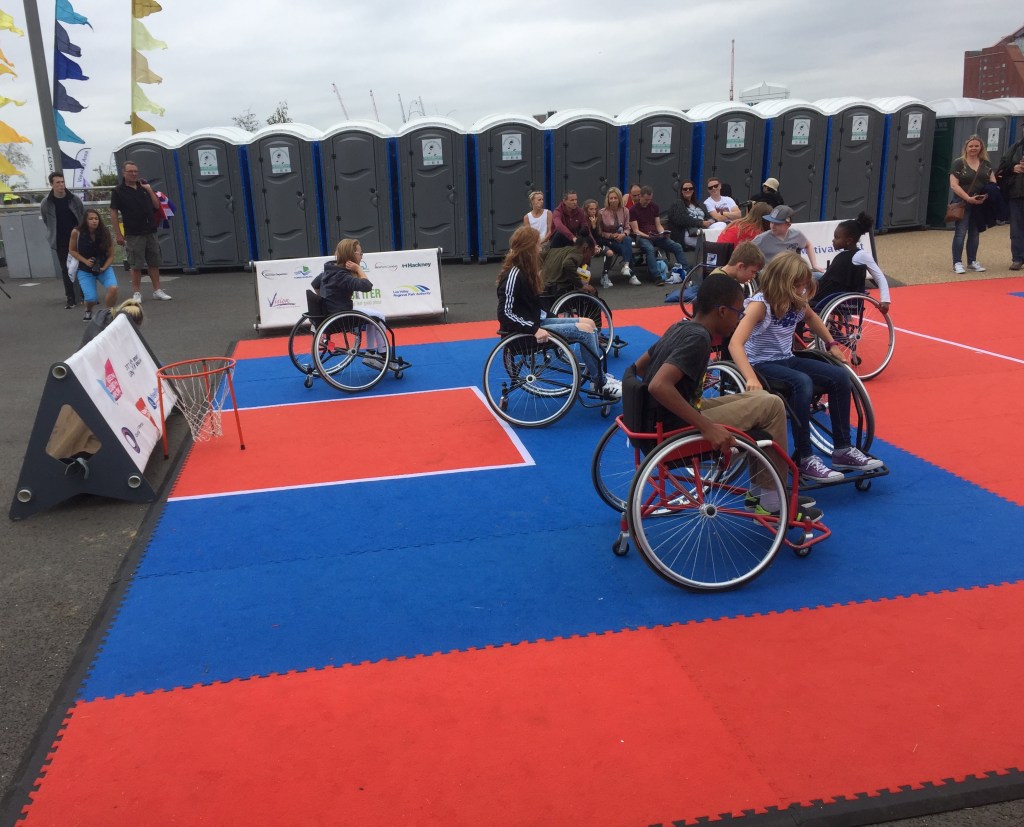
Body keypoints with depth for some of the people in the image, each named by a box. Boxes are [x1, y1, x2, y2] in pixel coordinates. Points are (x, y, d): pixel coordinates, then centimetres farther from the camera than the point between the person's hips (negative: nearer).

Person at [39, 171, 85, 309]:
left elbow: (84, 217, 4)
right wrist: (54, 235, 5)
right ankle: (70, 298, 8)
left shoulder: (75, 199, -3)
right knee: (65, 269, 3)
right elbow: (46, 222, 6)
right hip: (60, 243, 0)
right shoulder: (46, 203, -5)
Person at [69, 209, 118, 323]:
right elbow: (72, 250, 1)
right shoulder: (76, 232, -13)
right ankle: (88, 310, 25)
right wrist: (85, 261, -13)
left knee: (113, 288, -29)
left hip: (104, 268, 1)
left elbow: (111, 255, -4)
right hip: (85, 270, -1)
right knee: (91, 299, -16)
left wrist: (104, 268, -20)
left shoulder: (105, 233, -10)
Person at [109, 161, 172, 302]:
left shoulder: (144, 186, 11)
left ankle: (157, 290, 13)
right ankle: (137, 293, 6)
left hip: (150, 231, 4)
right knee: (136, 265, -1)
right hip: (133, 234, -4)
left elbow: (157, 206, 10)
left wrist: (149, 190, -4)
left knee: (154, 263, 6)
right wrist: (118, 234, -9)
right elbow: (114, 213, -3)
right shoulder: (118, 191, -2)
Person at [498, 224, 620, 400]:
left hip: (535, 323, 10)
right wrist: (534, 330, -27)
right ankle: (601, 385, -7)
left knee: (589, 323, 3)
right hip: (525, 332, -10)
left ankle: (600, 376, 3)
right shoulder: (514, 275, -20)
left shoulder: (525, 270, 10)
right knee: (584, 330, -15)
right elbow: (505, 314, -25)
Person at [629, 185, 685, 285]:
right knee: (650, 249, -39)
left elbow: (658, 225, 16)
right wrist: (648, 236, -21)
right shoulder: (633, 209, 0)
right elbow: (636, 230, -6)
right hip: (642, 237, -5)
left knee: (677, 247, -16)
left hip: (656, 236, 5)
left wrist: (662, 233, -6)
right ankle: (657, 278, -47)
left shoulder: (654, 207, 16)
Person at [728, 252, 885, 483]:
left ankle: (843, 450, 3)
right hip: (761, 364, -8)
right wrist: (751, 379, -46)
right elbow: (735, 344, -34)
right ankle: (805, 460, -26)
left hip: (786, 360, 8)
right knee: (803, 382, -34)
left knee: (840, 376, -6)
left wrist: (832, 344, 21)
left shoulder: (798, 301, 0)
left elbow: (812, 318, 26)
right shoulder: (760, 304, -22)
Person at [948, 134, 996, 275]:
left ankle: (972, 261, 20)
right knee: (961, 233, -7)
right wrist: (969, 198, -18)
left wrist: (988, 195, -11)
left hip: (980, 204, 5)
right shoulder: (959, 163, -5)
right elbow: (954, 185, -12)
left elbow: (993, 182, 10)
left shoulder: (986, 164, 10)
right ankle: (957, 263, -4)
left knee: (975, 233, 11)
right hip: (963, 203, -5)